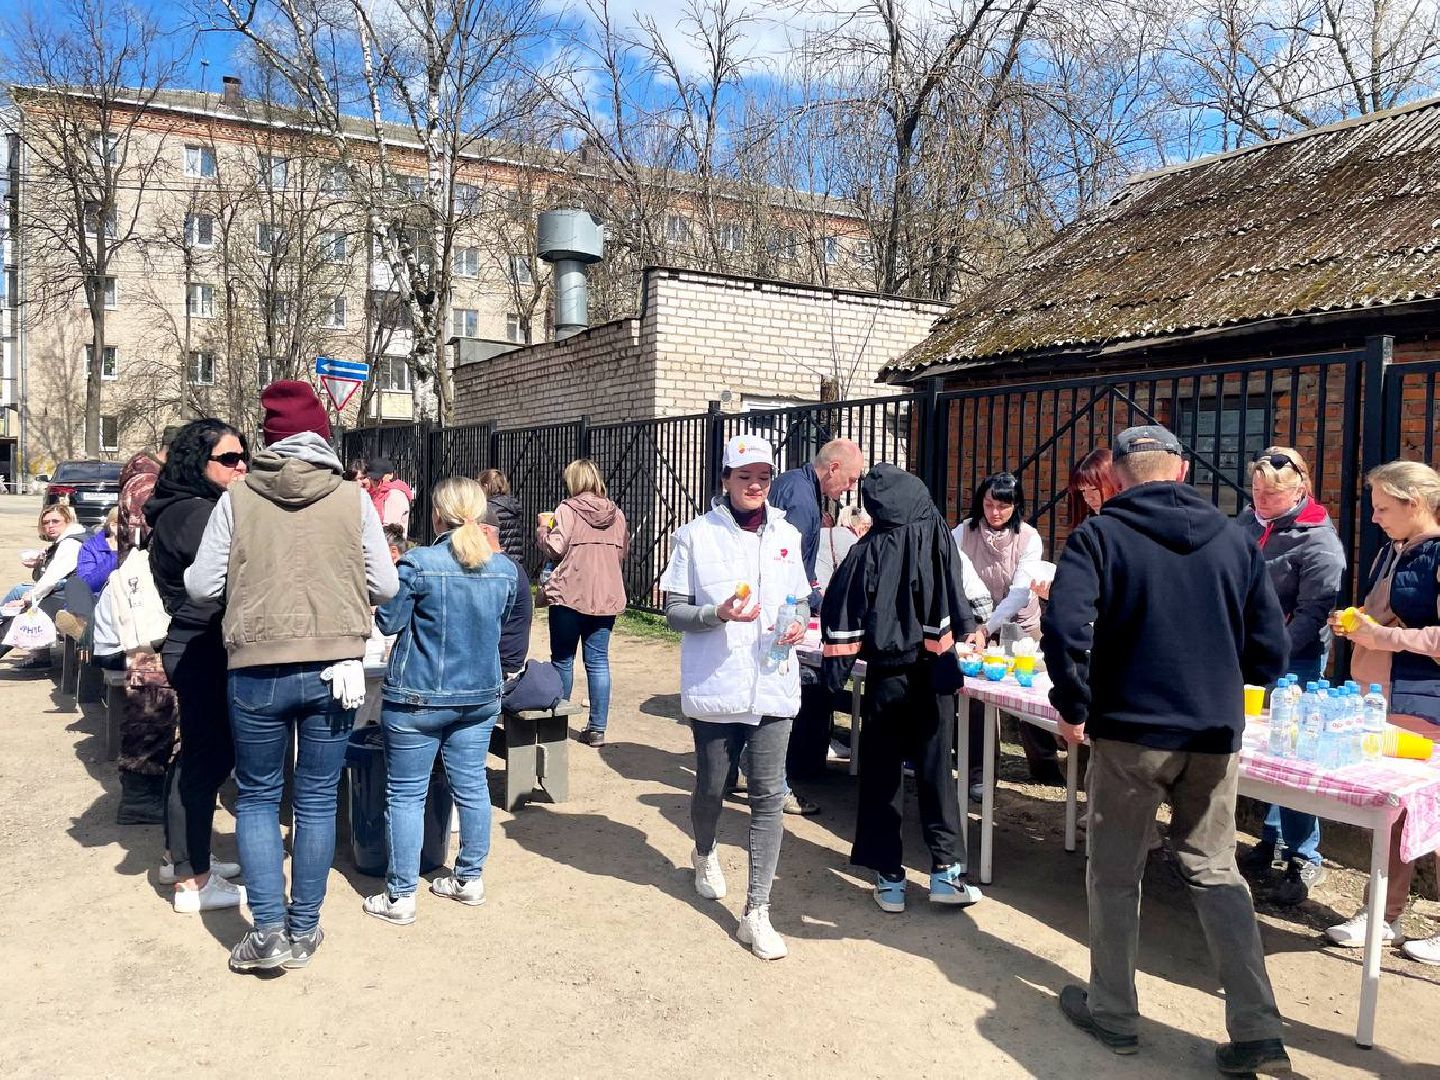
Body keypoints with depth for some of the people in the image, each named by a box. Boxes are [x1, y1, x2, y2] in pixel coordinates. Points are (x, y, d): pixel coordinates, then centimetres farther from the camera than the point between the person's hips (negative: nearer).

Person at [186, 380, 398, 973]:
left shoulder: (237, 497, -2)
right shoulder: (352, 498, -2)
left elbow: (202, 587, -1)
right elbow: (385, 587, 0)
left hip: (258, 672, 0)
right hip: (333, 670, 1)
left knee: (257, 797, 17)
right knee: (317, 800, 14)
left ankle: (268, 930, 14)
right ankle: (303, 929, 23)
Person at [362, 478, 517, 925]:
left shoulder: (418, 564, -16)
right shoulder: (505, 569, 0)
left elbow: (388, 622, -7)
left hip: (418, 697, -4)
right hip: (480, 695, 5)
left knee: (406, 794, 6)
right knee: (471, 786, 14)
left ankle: (400, 896, 13)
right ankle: (470, 879, 26)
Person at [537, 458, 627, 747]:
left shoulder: (568, 509, -9)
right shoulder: (616, 514, 6)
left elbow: (554, 549, -14)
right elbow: (622, 552, 13)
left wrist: (544, 527, 3)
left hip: (570, 595, -4)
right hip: (606, 596, 4)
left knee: (563, 660, 10)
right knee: (598, 661, 7)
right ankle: (597, 728, 8)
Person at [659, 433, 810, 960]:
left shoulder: (786, 536, 7)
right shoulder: (697, 535, -5)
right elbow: (674, 611, -3)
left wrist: (798, 625, -5)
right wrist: (718, 613, -22)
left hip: (773, 687, 3)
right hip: (714, 688, -2)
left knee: (768, 796, 0)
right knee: (711, 788, 14)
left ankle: (756, 913, 9)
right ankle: (705, 853, 48)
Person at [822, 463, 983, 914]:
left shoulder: (867, 550, -4)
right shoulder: (936, 534, -7)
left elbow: (841, 613, -5)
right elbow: (955, 603, -8)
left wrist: (837, 667, 2)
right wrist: (962, 632, 5)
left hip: (885, 676, 0)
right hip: (931, 675, 0)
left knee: (881, 776, 9)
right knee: (935, 771, 10)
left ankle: (889, 879, 13)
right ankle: (944, 869, 11)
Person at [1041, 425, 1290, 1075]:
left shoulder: (1098, 536, -8)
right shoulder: (1234, 539, 4)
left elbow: (1065, 629, -22)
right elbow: (1270, 650, 4)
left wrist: (1073, 709, -8)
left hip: (1129, 732, -3)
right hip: (1215, 736, 4)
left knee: (1115, 875, 12)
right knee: (1215, 872, 17)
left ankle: (1113, 1014, 25)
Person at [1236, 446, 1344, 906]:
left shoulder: (1319, 541, -15)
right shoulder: (1249, 519, 6)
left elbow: (1312, 614, -17)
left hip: (1294, 661, -6)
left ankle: (1304, 858, 6)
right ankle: (1273, 838, 27)